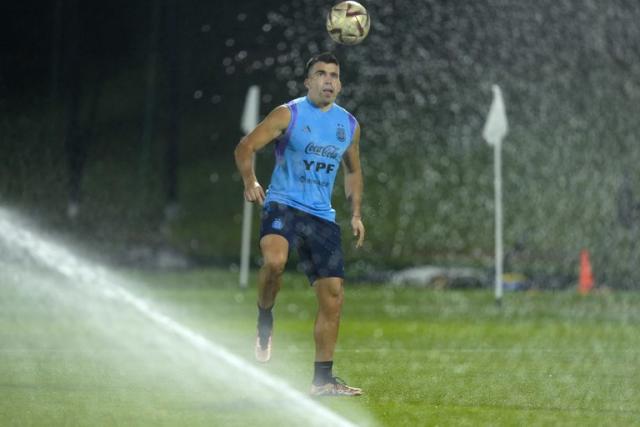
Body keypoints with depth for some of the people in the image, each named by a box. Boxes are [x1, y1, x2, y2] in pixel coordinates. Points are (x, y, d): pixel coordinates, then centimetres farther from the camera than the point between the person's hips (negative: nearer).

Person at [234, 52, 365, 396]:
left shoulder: (349, 125, 13)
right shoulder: (289, 114, -2)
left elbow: (353, 170, 27)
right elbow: (245, 147, -5)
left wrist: (356, 213, 15)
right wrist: (250, 181, -23)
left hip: (322, 217, 5)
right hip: (283, 204, -5)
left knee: (333, 295, 0)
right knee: (274, 259, -36)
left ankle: (323, 379, 10)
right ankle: (265, 320, -6)